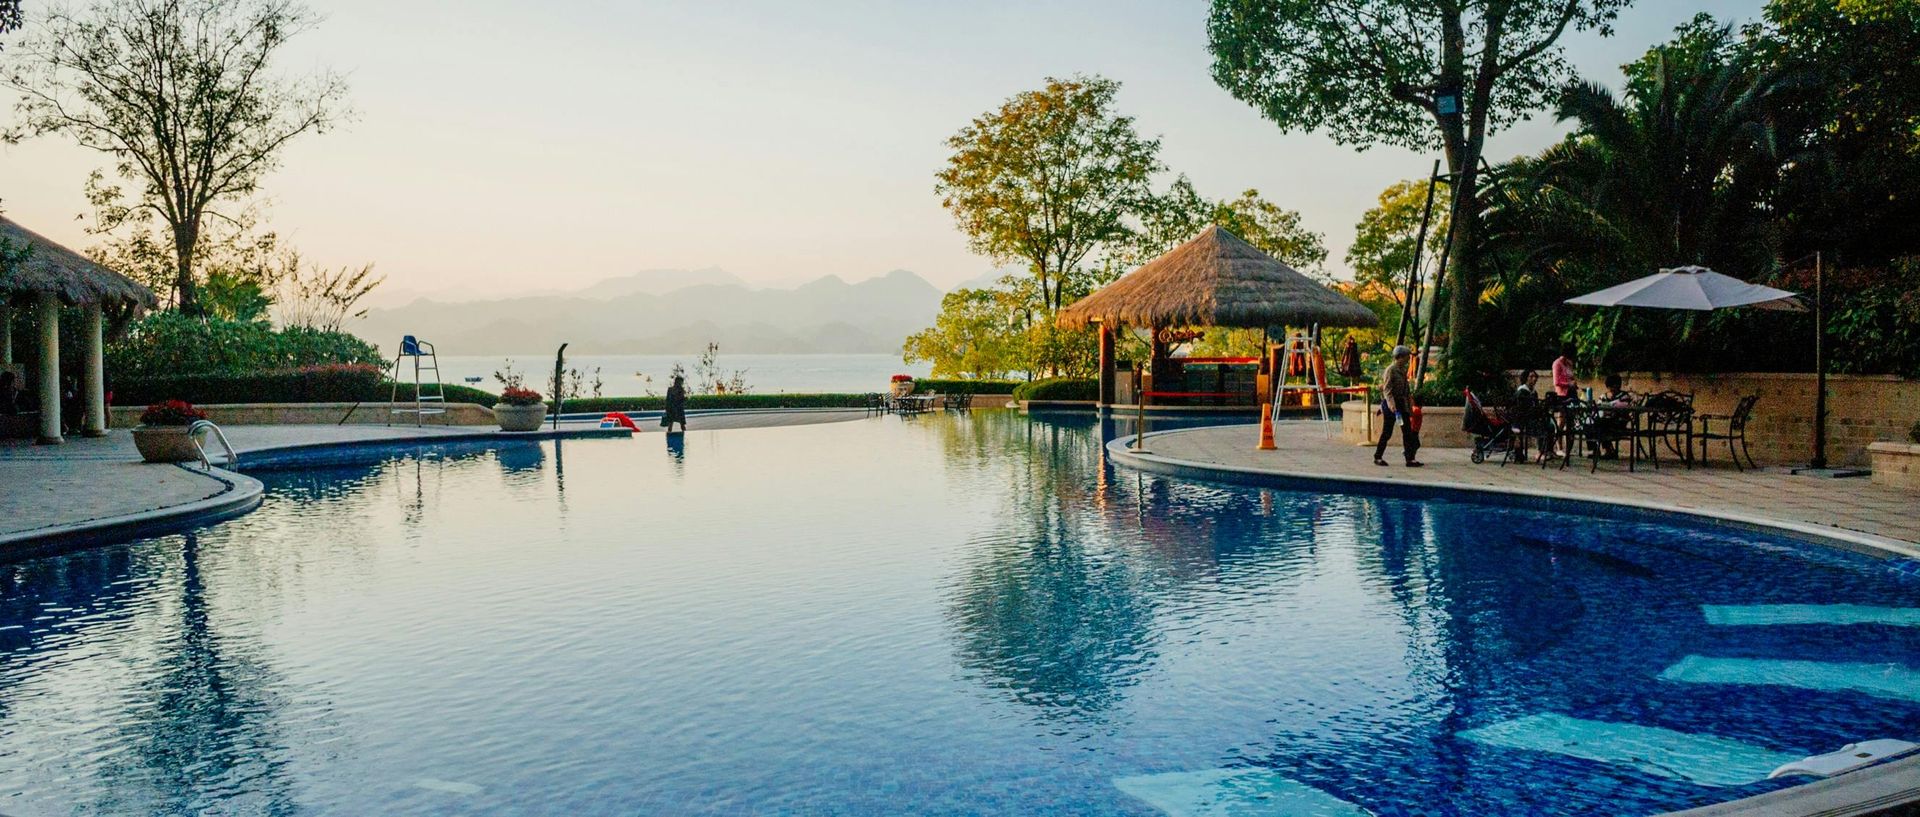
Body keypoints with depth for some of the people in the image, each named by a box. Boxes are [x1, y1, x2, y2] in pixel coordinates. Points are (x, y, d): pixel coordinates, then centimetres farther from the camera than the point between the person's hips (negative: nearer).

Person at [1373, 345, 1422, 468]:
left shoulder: (1403, 369, 13)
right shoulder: (1390, 370, -12)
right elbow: (1387, 389, -19)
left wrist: (1409, 406, 20)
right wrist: (1391, 404, -31)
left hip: (1402, 403, 8)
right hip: (1391, 404, -8)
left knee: (1407, 431, 2)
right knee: (1387, 432, -1)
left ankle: (1410, 459, 2)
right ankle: (1378, 457, 11)